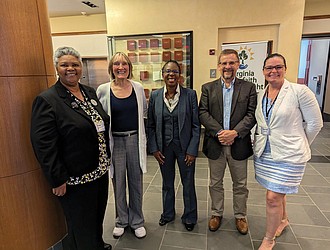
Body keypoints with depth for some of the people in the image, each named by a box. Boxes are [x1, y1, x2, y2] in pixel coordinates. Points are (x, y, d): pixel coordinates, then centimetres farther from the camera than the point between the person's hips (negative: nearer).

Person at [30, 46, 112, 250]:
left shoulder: (90, 92, 7)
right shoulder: (46, 100, -13)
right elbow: (43, 145, -16)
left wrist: (107, 158, 14)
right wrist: (58, 179, -16)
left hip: (100, 171, 7)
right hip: (75, 179, -6)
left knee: (98, 217, 25)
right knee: (81, 228, 12)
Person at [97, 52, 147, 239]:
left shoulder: (138, 88, -1)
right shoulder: (103, 90, -5)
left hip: (135, 140, 1)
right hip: (115, 141, -1)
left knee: (136, 182, 12)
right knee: (118, 183, 13)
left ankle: (137, 221, 33)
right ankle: (121, 220, 36)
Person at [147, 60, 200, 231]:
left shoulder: (190, 95, -8)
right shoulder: (155, 95, -2)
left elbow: (196, 125, -7)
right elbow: (151, 125, 2)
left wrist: (192, 150, -10)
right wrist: (154, 148, -2)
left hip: (185, 146, -2)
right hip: (164, 147, 2)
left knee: (188, 184, 13)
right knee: (167, 183, 19)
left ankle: (189, 217, 36)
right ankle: (168, 214, 42)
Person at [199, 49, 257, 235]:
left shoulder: (249, 87, 2)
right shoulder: (208, 88, 4)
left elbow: (252, 114, -6)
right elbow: (203, 113, -5)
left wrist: (235, 132, -19)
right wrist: (219, 132, -17)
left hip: (239, 144, 0)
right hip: (215, 143, 1)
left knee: (240, 184, 15)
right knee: (215, 183, 16)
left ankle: (240, 216, 37)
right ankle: (217, 213, 36)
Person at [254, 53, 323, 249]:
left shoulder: (300, 91, -13)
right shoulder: (261, 95, 4)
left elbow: (315, 123, -5)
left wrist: (299, 145, 3)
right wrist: (258, 142, 7)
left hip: (288, 155, -5)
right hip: (264, 153, 6)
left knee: (273, 198, -3)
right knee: (277, 193, 23)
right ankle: (283, 219, 51)